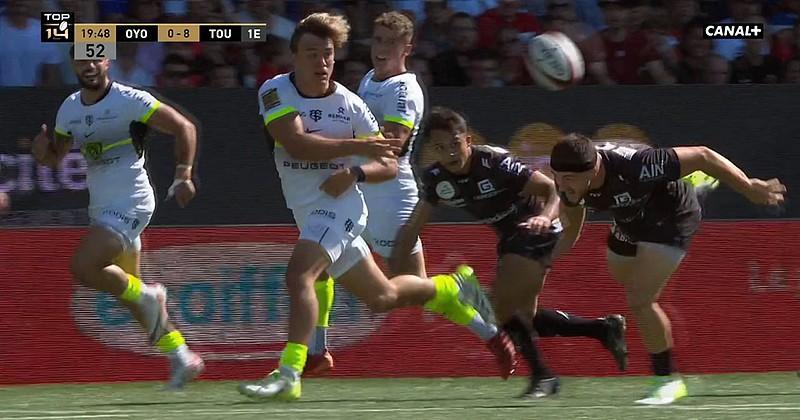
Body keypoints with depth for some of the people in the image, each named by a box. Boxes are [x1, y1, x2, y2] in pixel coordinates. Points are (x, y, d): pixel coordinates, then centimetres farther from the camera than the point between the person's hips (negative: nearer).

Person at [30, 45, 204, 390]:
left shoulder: (130, 101, -12)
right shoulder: (69, 109, 9)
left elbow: (183, 127, -8)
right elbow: (55, 157, 20)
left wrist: (184, 174, -18)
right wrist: (42, 151, -4)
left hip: (131, 203, -8)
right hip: (102, 206, 8)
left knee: (83, 267, -24)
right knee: (129, 294, 12)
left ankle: (148, 296, -2)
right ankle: (182, 358, 23)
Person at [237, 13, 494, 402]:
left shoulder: (350, 105, -7)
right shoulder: (275, 91, -4)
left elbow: (387, 164, 1)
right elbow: (296, 143, -19)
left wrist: (355, 173, -20)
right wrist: (357, 146, -21)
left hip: (339, 206, -5)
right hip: (310, 215, 5)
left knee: (299, 276, -28)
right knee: (382, 296, 18)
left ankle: (288, 374, -32)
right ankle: (452, 288, 42)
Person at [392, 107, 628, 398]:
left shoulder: (495, 162, -27)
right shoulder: (436, 178, -8)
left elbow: (554, 189, -26)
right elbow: (413, 227, -3)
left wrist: (546, 217, -47)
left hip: (536, 231, -8)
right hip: (510, 238, 8)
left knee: (503, 307, -18)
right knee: (521, 318, 10)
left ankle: (542, 376, -6)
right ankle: (603, 328, 20)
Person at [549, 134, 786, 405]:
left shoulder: (633, 166, -44)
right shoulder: (569, 182, -25)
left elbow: (702, 156, -36)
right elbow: (572, 227, 0)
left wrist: (750, 189, -29)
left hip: (671, 219, -7)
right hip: (630, 222, 7)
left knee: (639, 299, -19)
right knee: (620, 275, 33)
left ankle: (667, 381, -2)